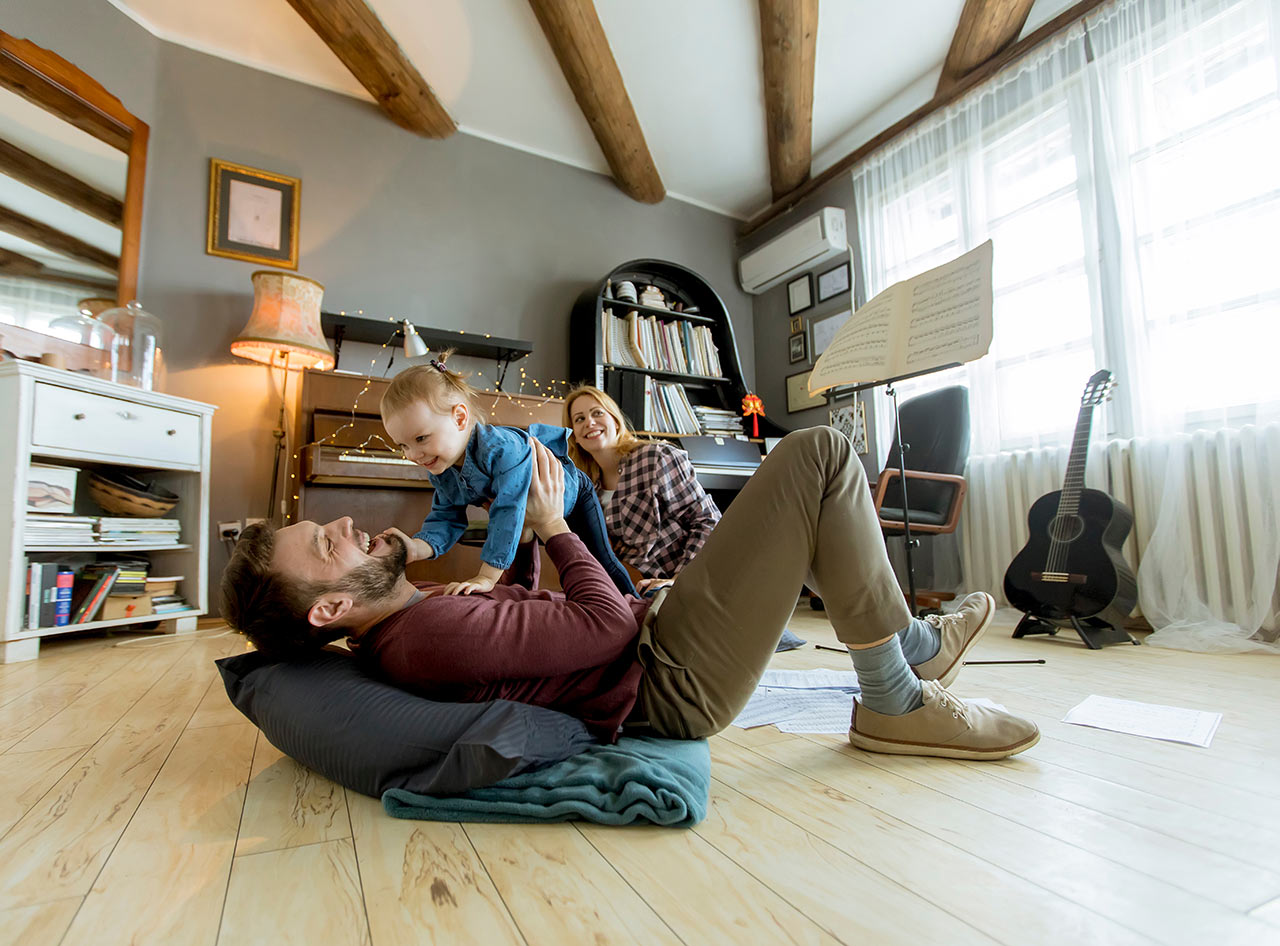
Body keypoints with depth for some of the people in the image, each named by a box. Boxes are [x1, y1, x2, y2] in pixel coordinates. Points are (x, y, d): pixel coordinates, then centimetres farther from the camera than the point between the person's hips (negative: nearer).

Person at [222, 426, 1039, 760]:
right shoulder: (428, 634, -25)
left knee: (798, 506, 24)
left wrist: (525, 531, 7)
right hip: (678, 683, -10)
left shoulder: (403, 624, 8)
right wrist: (553, 523, -8)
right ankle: (896, 702, -1)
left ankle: (915, 643, 29)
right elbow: (607, 623, -22)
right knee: (820, 454, -12)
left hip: (654, 647, 10)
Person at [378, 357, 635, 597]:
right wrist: (417, 547, -39)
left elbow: (508, 512, -48)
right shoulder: (439, 470, -20)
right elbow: (446, 518, -17)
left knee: (602, 561, 8)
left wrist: (487, 577, -47)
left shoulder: (503, 448, -46)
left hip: (571, 495, -5)